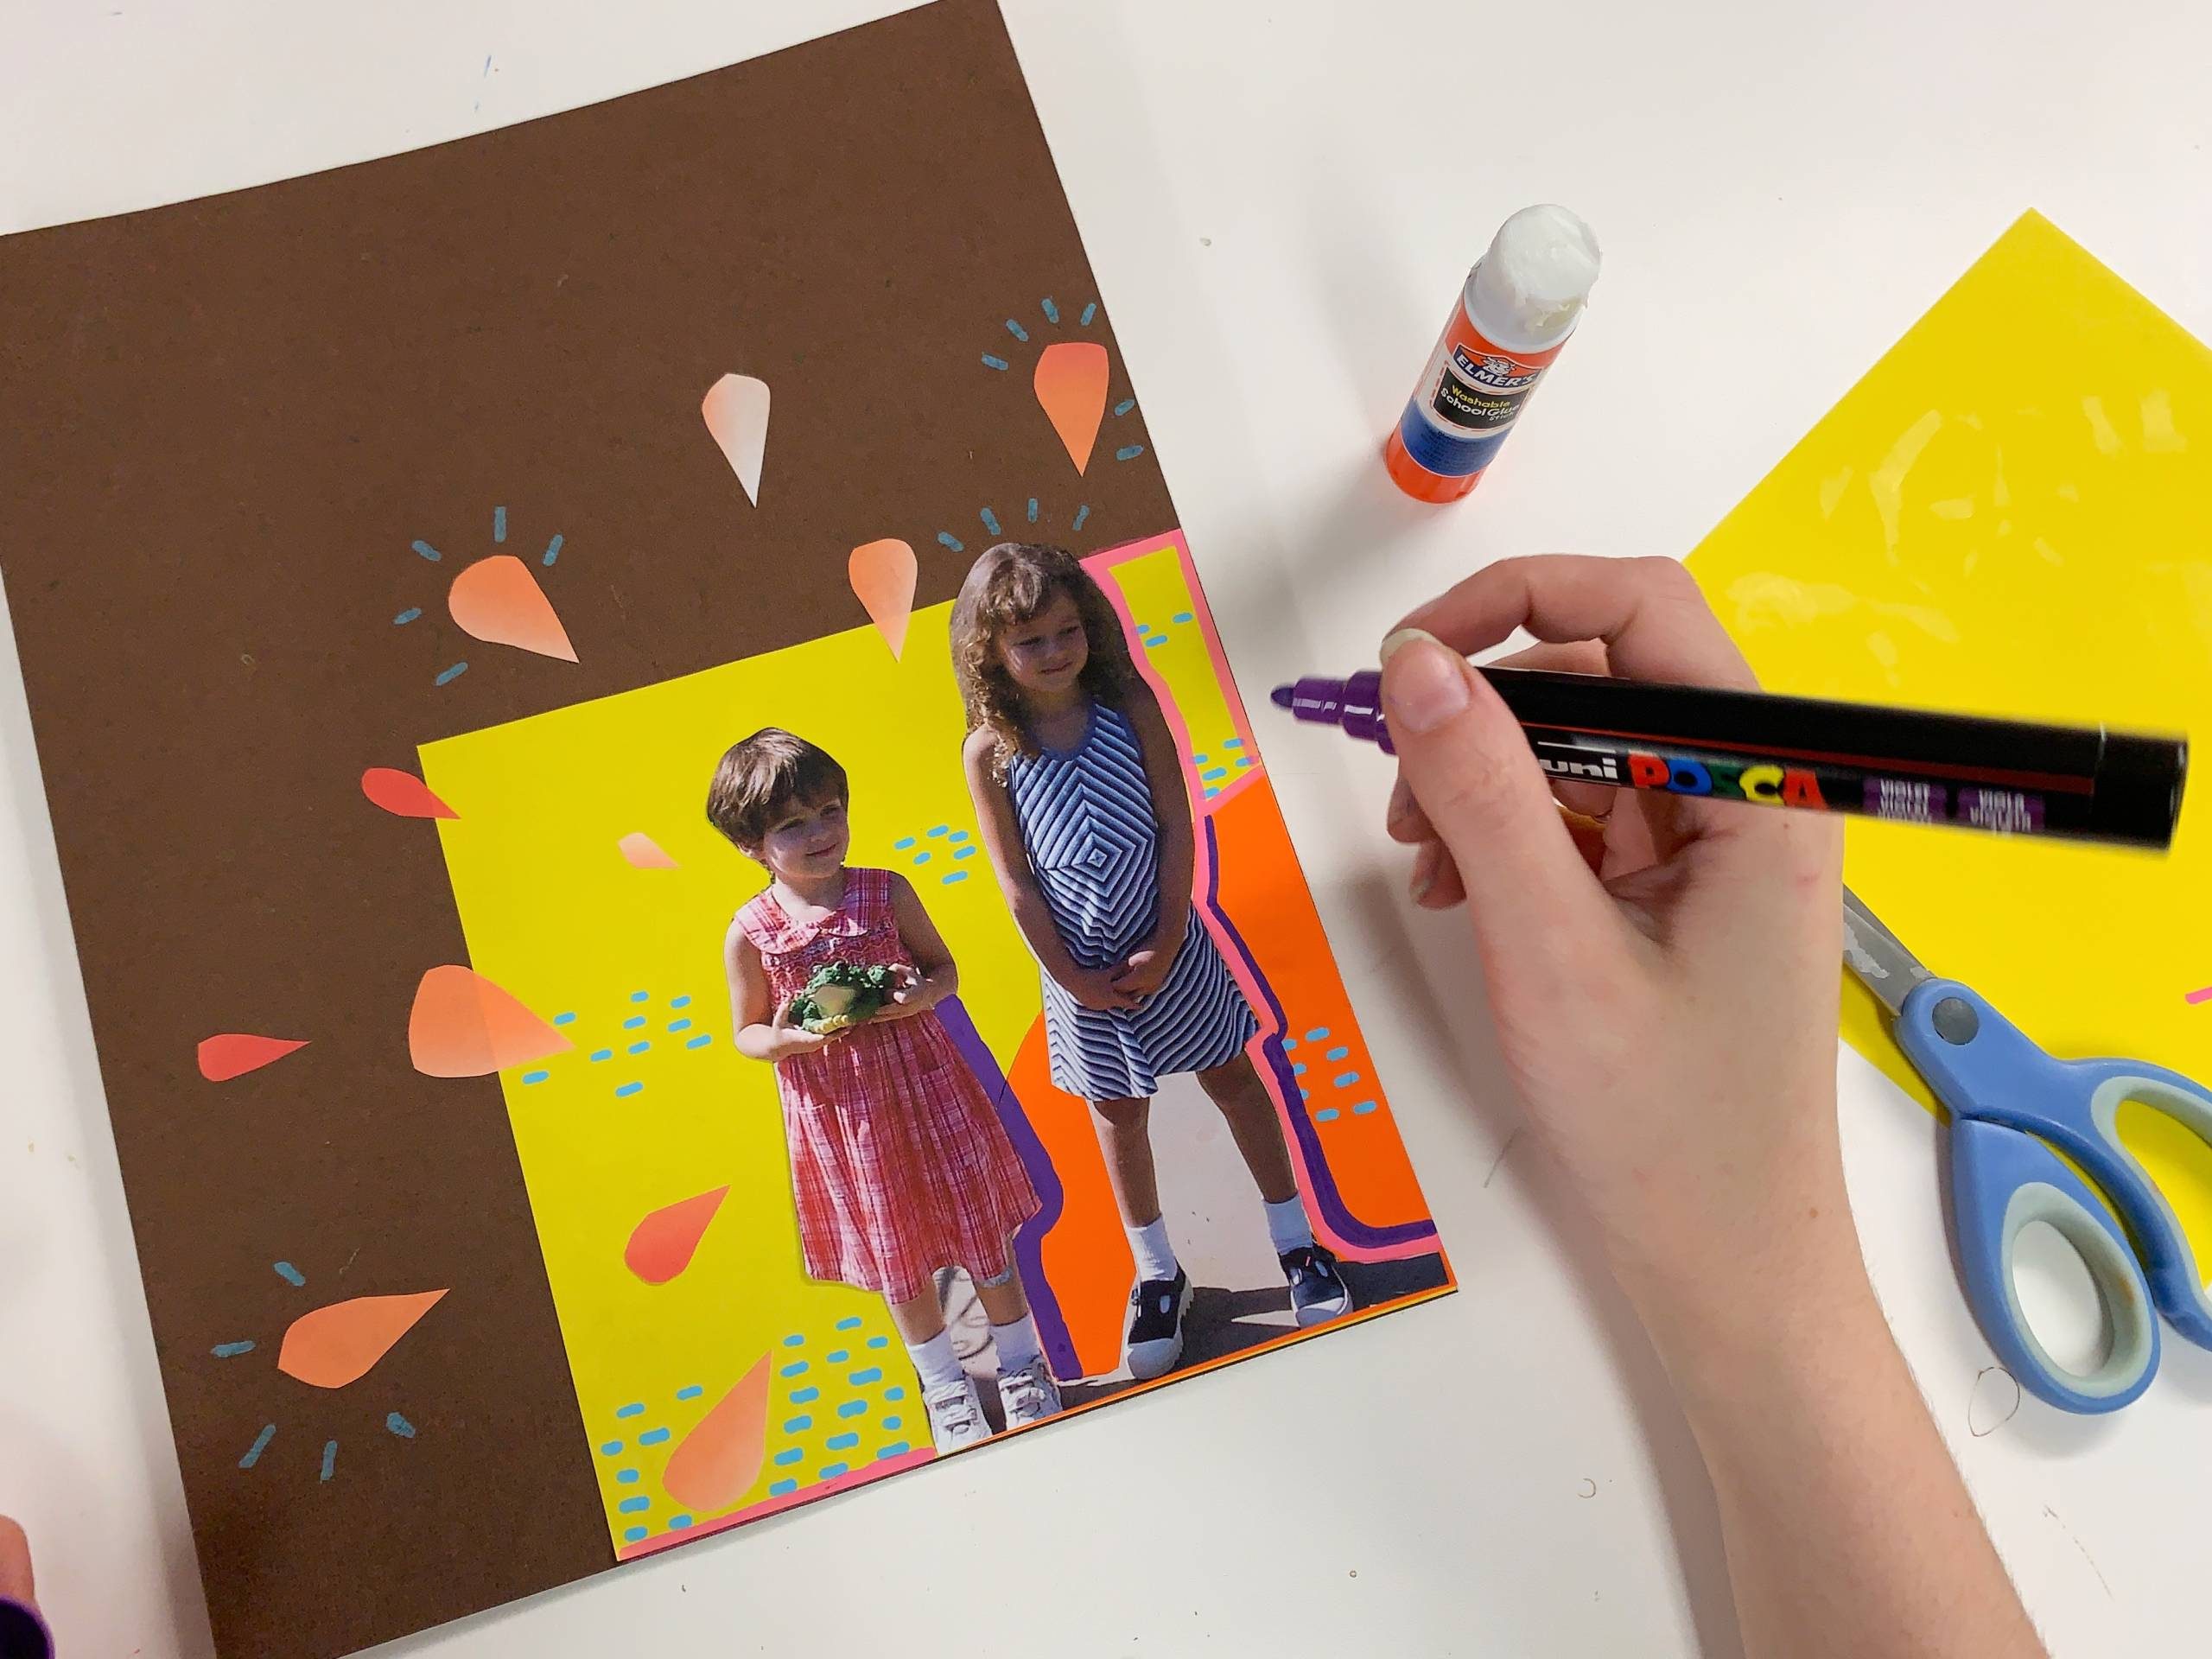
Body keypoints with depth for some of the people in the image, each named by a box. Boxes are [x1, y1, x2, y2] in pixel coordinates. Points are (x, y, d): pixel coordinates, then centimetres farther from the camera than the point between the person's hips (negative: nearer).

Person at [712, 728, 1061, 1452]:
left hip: (922, 1085, 0)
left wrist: (920, 997, -19)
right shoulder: (750, 932, -10)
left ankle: (1022, 1364, 34)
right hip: (838, 1113, 0)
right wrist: (787, 1040, -21)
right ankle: (945, 1384, 38)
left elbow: (943, 967, 3)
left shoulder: (886, 893, -9)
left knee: (978, 1224, 11)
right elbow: (746, 1032, 1)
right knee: (896, 1253, 16)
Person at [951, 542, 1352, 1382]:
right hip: (1084, 967, 0)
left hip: (1168, 943, 0)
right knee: (1118, 1116, 13)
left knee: (1234, 1079, 11)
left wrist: (1165, 943, -12)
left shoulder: (1130, 705, -8)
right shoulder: (989, 751, -10)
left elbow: (1176, 826, -8)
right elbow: (1015, 881, -7)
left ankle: (1297, 1245, 29)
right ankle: (1158, 1274, 32)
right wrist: (1072, 976, -9)